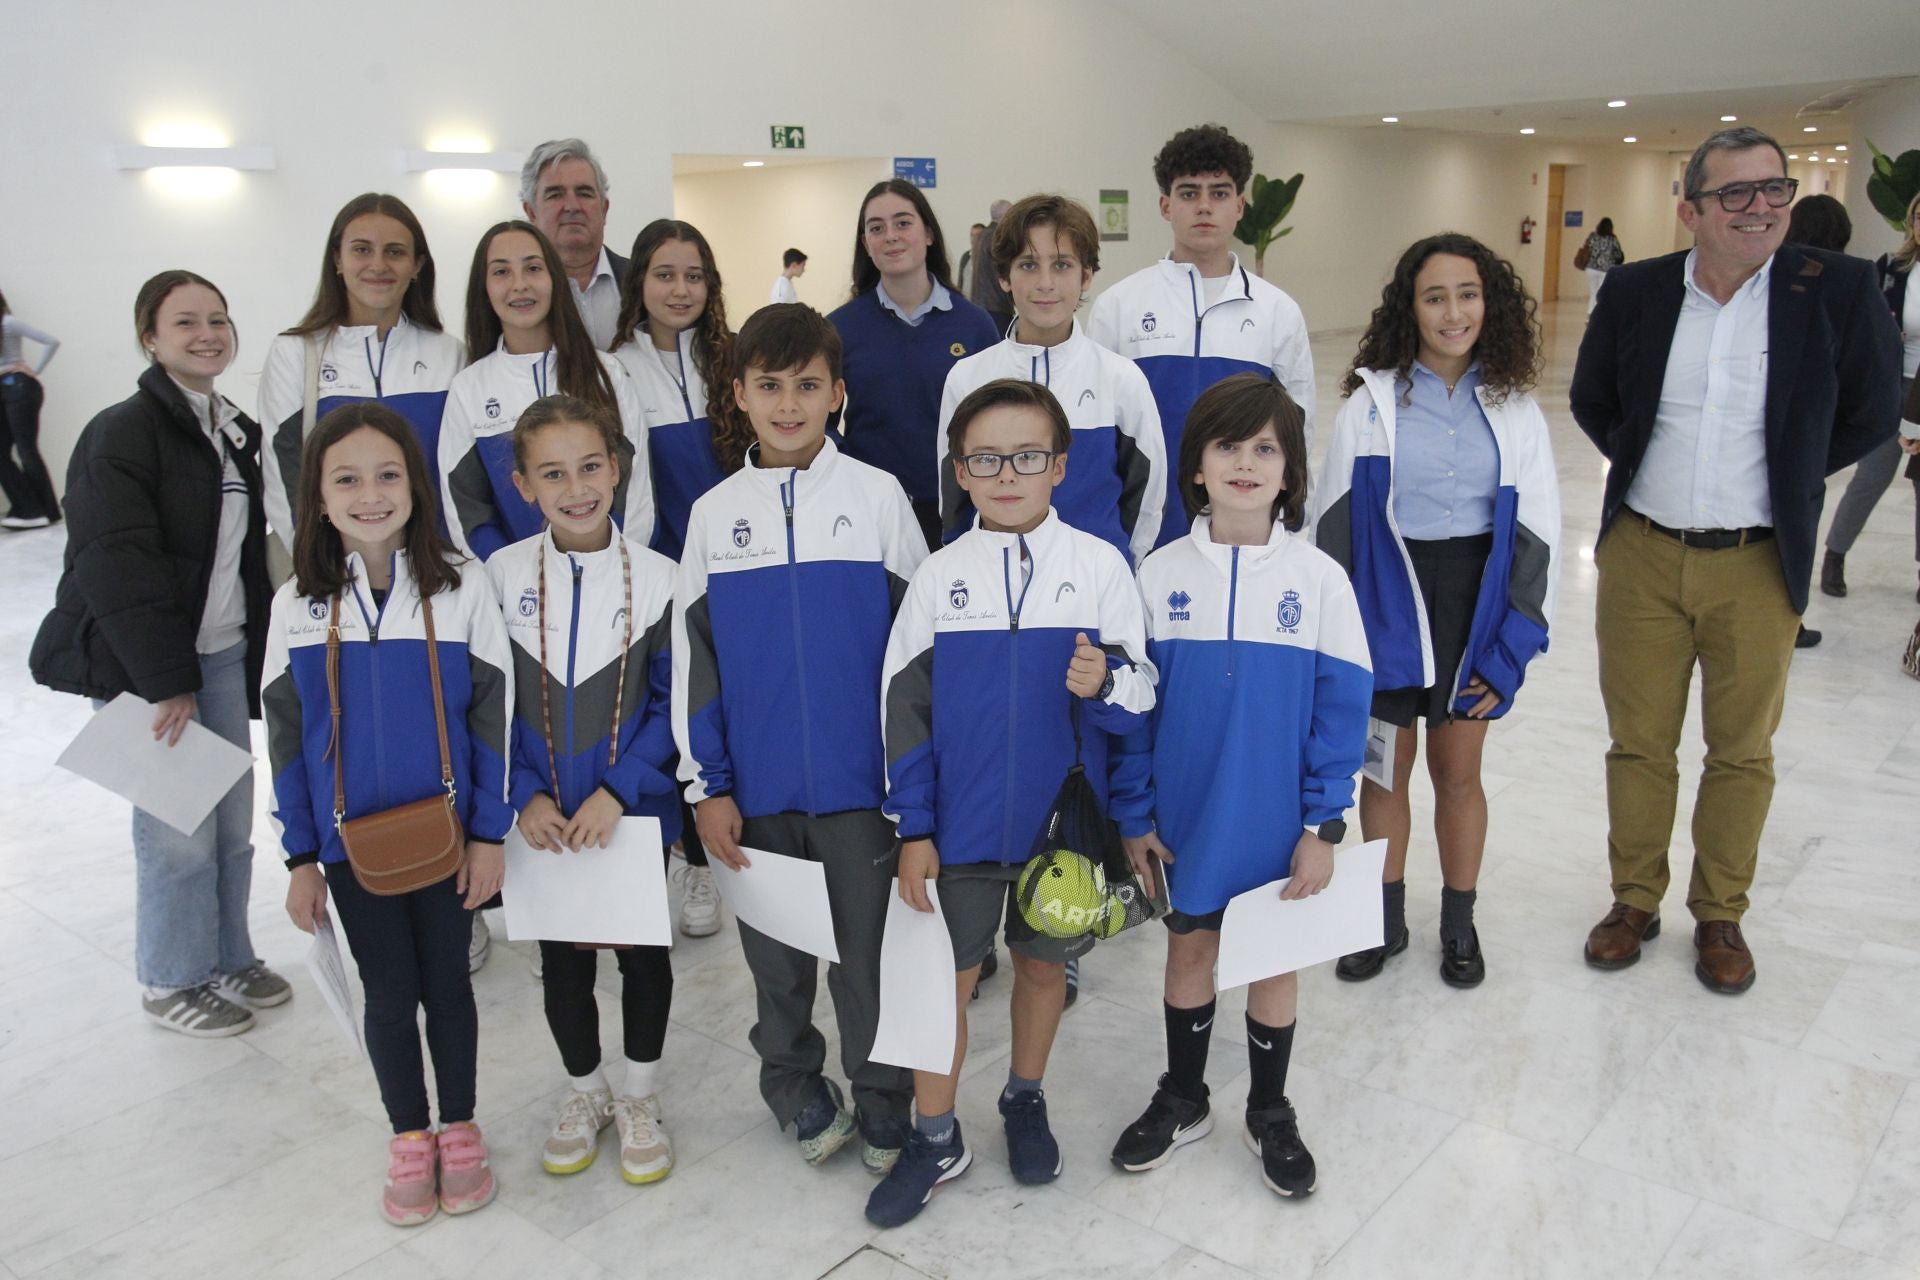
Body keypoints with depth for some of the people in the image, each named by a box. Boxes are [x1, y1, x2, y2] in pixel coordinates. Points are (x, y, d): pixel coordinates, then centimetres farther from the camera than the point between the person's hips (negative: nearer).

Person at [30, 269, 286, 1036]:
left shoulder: (236, 433, 12)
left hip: (223, 655, 7)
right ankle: (172, 983, 18)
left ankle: (228, 959, 29)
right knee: (180, 830, -1)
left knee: (233, 821, 11)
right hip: (140, 665, -7)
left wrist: (255, 650, 13)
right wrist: (167, 681, -20)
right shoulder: (121, 433, -13)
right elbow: (116, 569, -19)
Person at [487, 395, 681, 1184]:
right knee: (561, 959, 15)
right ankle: (585, 1092, 38)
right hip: (544, 819, 2)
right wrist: (523, 794, -12)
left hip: (634, 812, -1)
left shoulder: (656, 577, -10)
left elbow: (673, 702, -7)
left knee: (642, 952, 12)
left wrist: (617, 791, -16)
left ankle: (640, 1099, 34)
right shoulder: (502, 577, -6)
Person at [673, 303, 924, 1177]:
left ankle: (882, 1106, 30)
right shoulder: (714, 514, 3)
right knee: (776, 955, 16)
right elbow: (693, 656, 5)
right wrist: (706, 785, 1)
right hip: (757, 786, 2)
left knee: (869, 951, 9)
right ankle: (796, 1091, 38)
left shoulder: (877, 496, -3)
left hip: (862, 780, -2)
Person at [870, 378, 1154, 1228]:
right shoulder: (939, 576, -4)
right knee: (946, 976, 9)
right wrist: (912, 827, -4)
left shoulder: (1099, 566, -6)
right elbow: (905, 707, -1)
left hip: (1062, 820, 0)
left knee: (1043, 962, 17)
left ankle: (1025, 1103, 41)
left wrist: (1105, 684, -26)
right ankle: (935, 1139, 27)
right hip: (961, 825, 0)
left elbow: (1140, 691, -3)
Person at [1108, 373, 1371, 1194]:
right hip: (1188, 817, 1)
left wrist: (1325, 825, -9)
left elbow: (1342, 708, -6)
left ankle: (1270, 1112, 35)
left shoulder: (1319, 578, -9)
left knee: (1275, 958, 14)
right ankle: (1182, 1098, 37)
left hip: (1280, 823, -1)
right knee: (1190, 946, 16)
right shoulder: (1160, 575, -6)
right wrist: (1134, 815, -2)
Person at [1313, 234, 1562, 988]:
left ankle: (1459, 925, 32)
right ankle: (1385, 920, 30)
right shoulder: (1371, 402, -6)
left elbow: (1536, 534, 2)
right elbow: (1333, 523, -3)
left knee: (1457, 771, 12)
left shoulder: (1513, 410, 0)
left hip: (1475, 608, 1)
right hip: (1386, 607, -1)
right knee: (1385, 770, 10)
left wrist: (1511, 647, -3)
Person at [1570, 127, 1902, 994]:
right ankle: (1634, 898, 28)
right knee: (1638, 741, 11)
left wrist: (1787, 474, 7)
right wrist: (1647, 467, 10)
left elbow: (1872, 415, 5)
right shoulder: (1635, 291, -2)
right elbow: (1592, 402, 14)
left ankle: (1720, 914, 28)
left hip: (1758, 565, -1)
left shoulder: (1838, 290, -7)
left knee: (1742, 751, 11)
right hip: (1642, 556, 1)